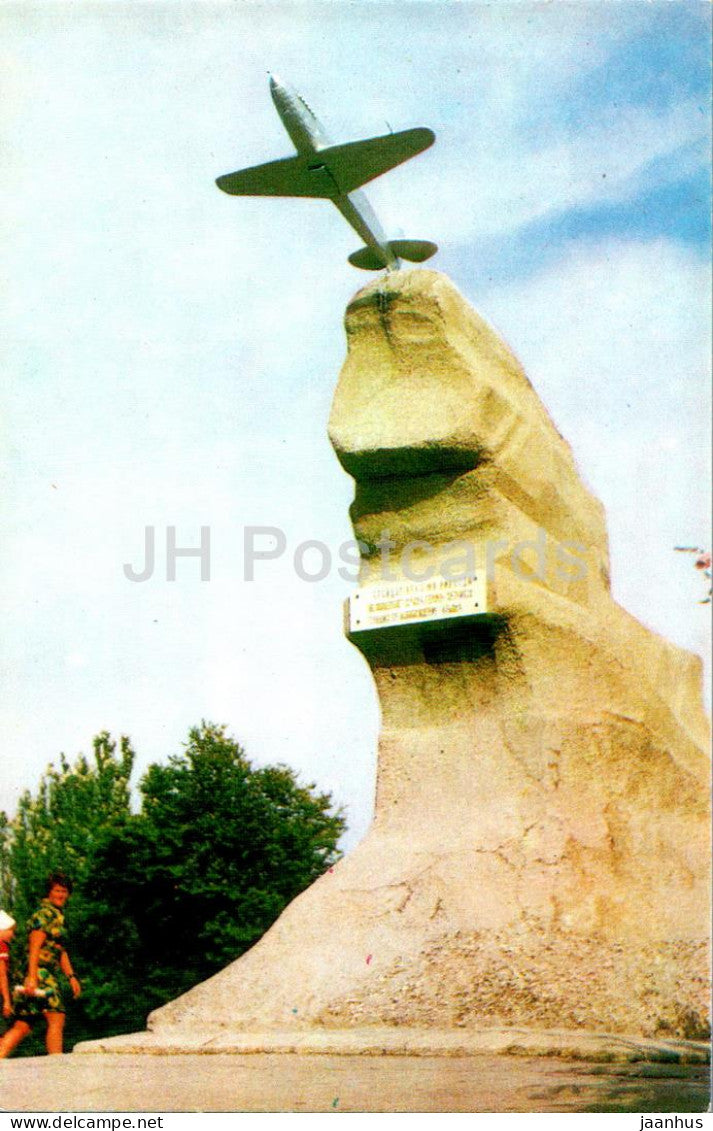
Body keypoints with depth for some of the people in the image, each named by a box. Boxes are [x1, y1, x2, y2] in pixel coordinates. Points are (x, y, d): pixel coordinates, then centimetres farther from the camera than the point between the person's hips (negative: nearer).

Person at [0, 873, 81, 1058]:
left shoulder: (58, 916, 25)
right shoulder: (45, 912, -6)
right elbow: (35, 947, -15)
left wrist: (71, 976, 21)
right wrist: (32, 977, -22)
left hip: (49, 974, 10)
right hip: (41, 973, -10)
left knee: (22, 1027, 6)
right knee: (57, 1019, -13)